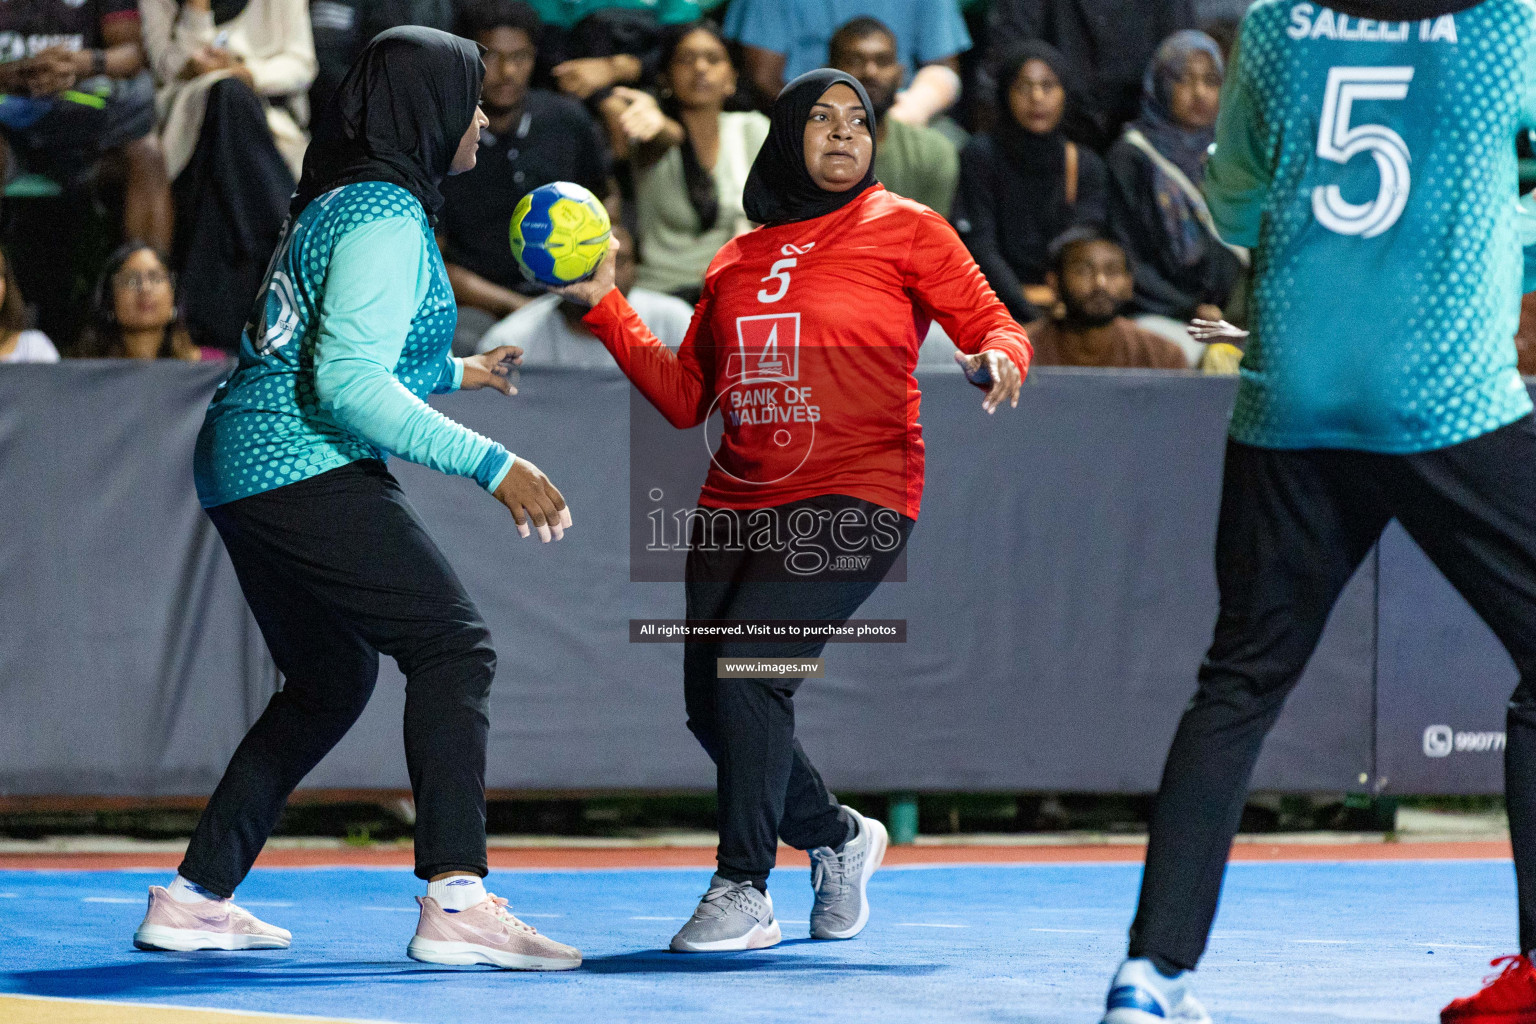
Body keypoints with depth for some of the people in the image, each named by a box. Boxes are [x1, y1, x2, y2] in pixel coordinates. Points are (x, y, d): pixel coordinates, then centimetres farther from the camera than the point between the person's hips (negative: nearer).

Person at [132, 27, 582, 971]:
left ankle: (195, 897, 21)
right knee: (454, 645, -15)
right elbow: (346, 382, -22)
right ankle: (456, 900, -28)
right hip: (307, 469, -11)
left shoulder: (341, 205, 18)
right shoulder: (387, 219, -14)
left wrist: (456, 372, 41)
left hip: (243, 469, 11)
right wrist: (493, 465, -23)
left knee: (331, 682, 20)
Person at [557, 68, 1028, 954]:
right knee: (711, 706, 4)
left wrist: (1000, 358, -22)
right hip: (738, 505, 6)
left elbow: (993, 324, 1)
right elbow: (685, 399, 17)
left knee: (750, 667, -22)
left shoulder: (904, 231, 2)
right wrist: (605, 305, 13)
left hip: (855, 498, -6)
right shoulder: (738, 261, 15)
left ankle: (745, 891, -12)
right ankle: (839, 838, 30)